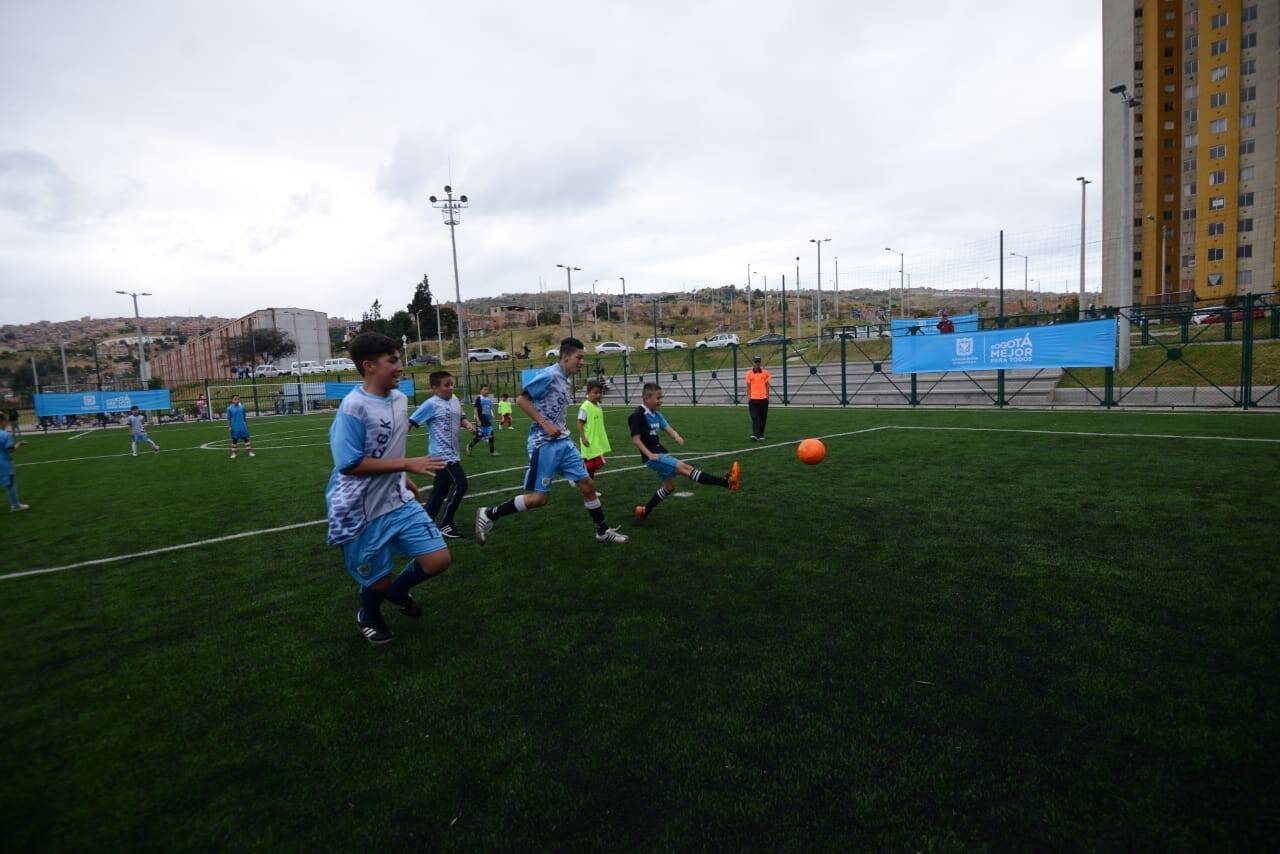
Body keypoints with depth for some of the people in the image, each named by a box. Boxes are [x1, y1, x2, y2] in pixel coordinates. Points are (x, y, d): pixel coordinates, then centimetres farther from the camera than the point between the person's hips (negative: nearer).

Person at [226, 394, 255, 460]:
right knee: (234, 440, 5)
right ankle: (233, 453, 15)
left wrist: (246, 424, 13)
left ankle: (250, 451, 10)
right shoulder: (230, 408, -5)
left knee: (246, 438, 5)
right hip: (235, 427, -2)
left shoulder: (242, 407, 2)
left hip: (243, 427, 2)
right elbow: (228, 418, -1)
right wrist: (230, 426, -5)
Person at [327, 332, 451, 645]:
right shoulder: (354, 407, -22)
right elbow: (349, 464, -25)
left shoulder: (399, 398, 3)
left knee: (438, 559, 3)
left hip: (398, 501, 7)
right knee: (378, 579, 11)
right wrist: (407, 464, -26)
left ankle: (398, 591, 35)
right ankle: (369, 618, 46)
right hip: (363, 512, -7)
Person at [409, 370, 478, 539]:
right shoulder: (431, 404, -14)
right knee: (460, 484, -13)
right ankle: (444, 525, -3)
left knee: (440, 489, 15)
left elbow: (460, 418, 21)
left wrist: (468, 424, 0)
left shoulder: (455, 400, 7)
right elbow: (410, 422, -14)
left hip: (452, 453, 8)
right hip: (442, 454, -8)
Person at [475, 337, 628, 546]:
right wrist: (544, 424, -20)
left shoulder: (563, 379, 14)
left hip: (563, 442, 9)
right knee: (538, 498, -5)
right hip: (544, 444, -9)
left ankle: (603, 531, 21)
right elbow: (521, 400, -17)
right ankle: (489, 514, 10)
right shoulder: (549, 375, -13)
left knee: (587, 485, 8)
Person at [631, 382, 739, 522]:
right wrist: (650, 455, -22)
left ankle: (644, 511, 27)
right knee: (684, 468, -18)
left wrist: (677, 437, -20)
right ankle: (726, 482, -29)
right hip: (652, 456, -10)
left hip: (660, 453, 10)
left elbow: (668, 428, 1)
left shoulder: (656, 415, 11)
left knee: (669, 486, 17)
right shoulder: (639, 415, -13)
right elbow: (635, 439, -16)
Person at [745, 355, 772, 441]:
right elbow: (748, 387, 6)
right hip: (753, 399, -2)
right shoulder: (749, 374, 3)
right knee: (755, 418, -10)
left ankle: (761, 434, 18)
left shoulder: (765, 373, 7)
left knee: (763, 418, 7)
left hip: (763, 399, 2)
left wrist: (767, 397, 8)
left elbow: (767, 386, 12)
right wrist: (748, 398, 1)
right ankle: (755, 434, -16)